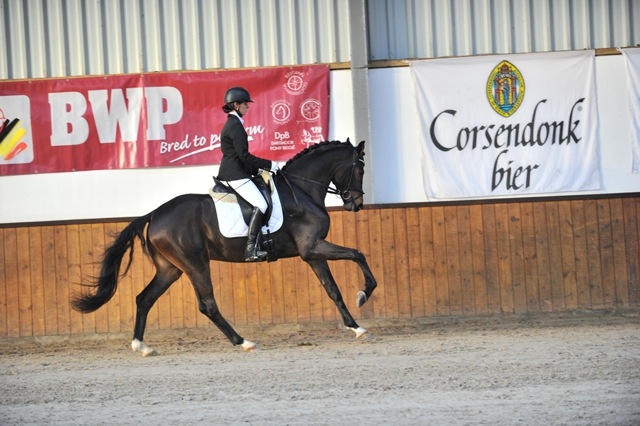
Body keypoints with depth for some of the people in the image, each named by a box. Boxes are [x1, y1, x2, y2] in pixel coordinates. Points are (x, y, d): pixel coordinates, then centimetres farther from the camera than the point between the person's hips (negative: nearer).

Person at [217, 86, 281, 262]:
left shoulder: (232, 124, 19)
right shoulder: (236, 126, -13)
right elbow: (244, 156, -18)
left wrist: (257, 169, 18)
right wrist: (269, 165, -12)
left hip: (233, 173, 11)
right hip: (236, 175, -11)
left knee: (260, 204, 15)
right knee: (261, 205, -20)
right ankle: (251, 248, -28)